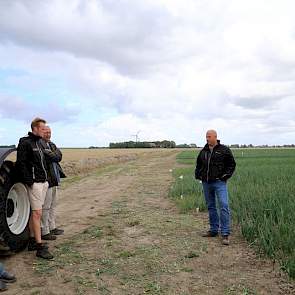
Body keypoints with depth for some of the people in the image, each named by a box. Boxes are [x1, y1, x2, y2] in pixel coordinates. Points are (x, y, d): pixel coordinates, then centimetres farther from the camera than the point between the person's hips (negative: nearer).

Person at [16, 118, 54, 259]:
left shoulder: (40, 142, 16)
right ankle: (40, 247, -2)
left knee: (35, 213, 14)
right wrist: (29, 181, -18)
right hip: (34, 183, -8)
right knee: (37, 213, -6)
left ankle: (32, 241, 24)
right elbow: (21, 164, -15)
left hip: (43, 182, 8)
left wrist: (46, 179, 13)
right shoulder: (25, 142, -10)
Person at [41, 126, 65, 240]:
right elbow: (46, 159, -23)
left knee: (52, 205, 16)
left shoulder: (51, 144, 16)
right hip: (45, 179, -9)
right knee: (45, 207, -3)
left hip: (53, 179, 9)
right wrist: (53, 155, -9)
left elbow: (59, 156, 1)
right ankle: (44, 232, 5)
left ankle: (52, 228, 27)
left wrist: (49, 154, -11)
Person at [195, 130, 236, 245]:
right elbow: (198, 165, 24)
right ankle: (214, 230, 25)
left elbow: (232, 164, 2)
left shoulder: (224, 150, -2)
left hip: (219, 183, -5)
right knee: (211, 207, 13)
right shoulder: (203, 151, 11)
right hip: (206, 183, 5)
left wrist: (226, 175, -8)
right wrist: (198, 175, 9)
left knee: (224, 206, -13)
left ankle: (225, 234, -9)